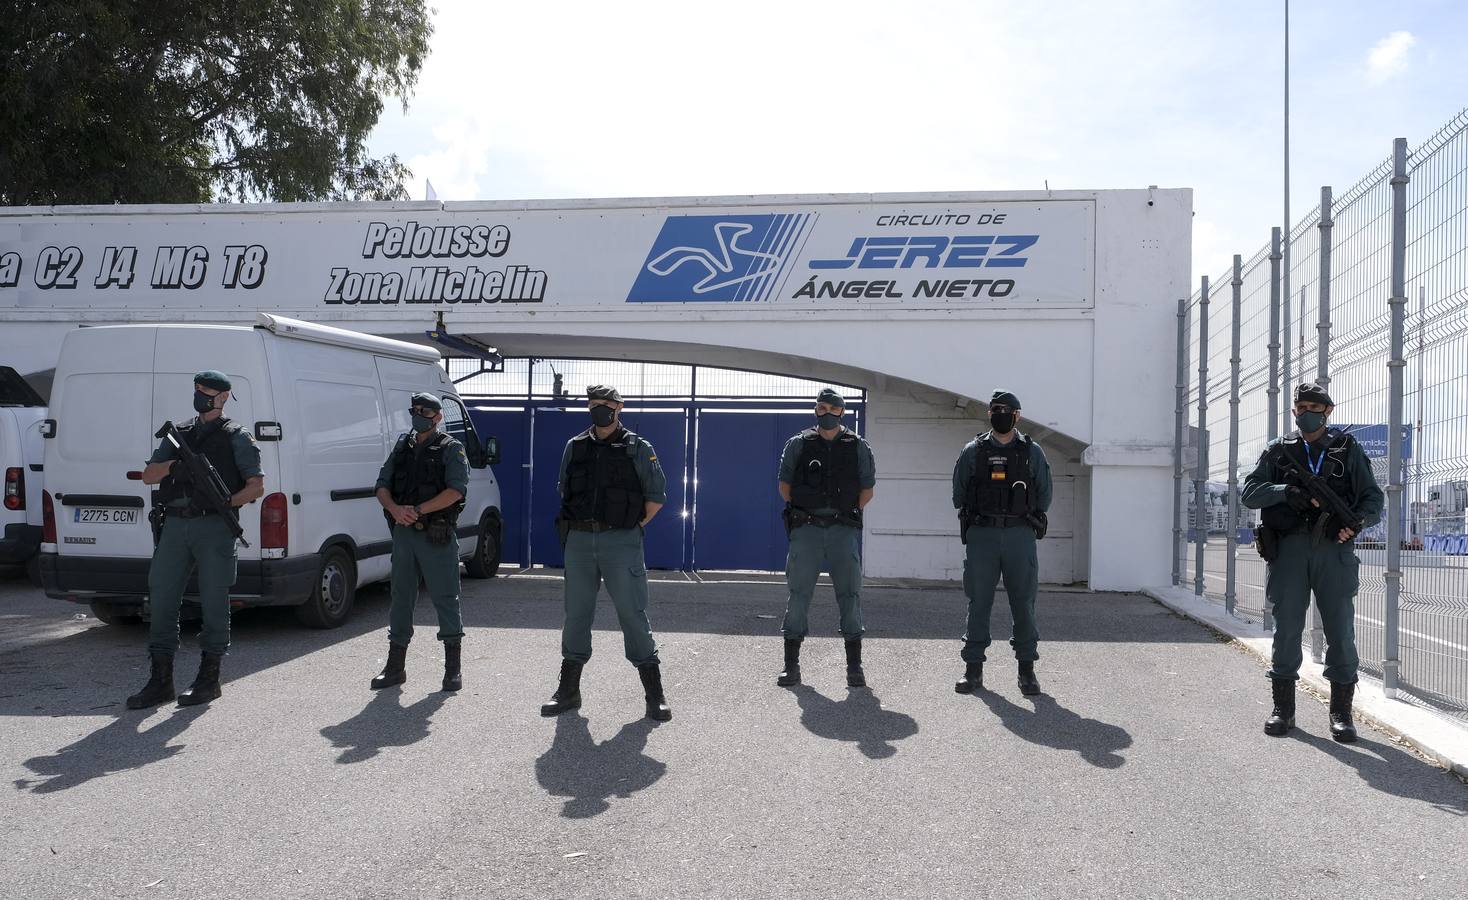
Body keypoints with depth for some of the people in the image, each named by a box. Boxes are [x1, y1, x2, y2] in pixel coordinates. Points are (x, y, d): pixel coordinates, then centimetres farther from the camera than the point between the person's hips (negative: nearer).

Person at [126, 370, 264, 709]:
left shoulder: (235, 437, 6)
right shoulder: (179, 434, 20)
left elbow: (257, 485, 0)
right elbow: (148, 475, 14)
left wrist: (227, 502, -17)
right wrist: (177, 464, -6)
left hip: (214, 526, -5)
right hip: (175, 526, 5)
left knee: (213, 602, -1)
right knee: (161, 600, 4)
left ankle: (209, 678, 8)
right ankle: (161, 681, 12)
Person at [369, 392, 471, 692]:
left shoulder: (451, 449, -1)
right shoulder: (402, 447, 15)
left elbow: (456, 491, -15)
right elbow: (382, 486, 10)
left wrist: (417, 510, -20)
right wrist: (395, 509, -11)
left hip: (437, 536, -5)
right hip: (403, 533, 5)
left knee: (445, 598, -1)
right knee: (401, 597, 10)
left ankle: (453, 668, 8)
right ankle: (395, 667, 19)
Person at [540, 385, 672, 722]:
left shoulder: (638, 448, 1)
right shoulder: (575, 447, 11)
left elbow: (657, 495, 4)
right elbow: (564, 491, 20)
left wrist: (634, 525, 3)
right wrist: (576, 524, 12)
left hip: (621, 542, -4)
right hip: (579, 541, 4)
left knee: (633, 613, -5)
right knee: (576, 614, 9)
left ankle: (654, 694, 2)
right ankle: (569, 689, 21)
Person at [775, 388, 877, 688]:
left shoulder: (858, 447, 8)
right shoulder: (798, 444, 7)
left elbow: (867, 489, 14)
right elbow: (785, 485, 13)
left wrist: (849, 513, 5)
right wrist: (799, 512, 5)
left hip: (844, 530, 0)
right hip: (806, 530, 0)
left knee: (850, 594, 1)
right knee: (798, 594, 1)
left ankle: (854, 666, 9)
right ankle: (791, 665, 8)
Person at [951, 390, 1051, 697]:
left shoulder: (1032, 452, 7)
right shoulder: (972, 451, 6)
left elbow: (1043, 496, 14)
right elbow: (959, 495, 12)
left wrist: (1027, 518, 11)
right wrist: (975, 519, 10)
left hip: (1020, 536, 0)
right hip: (981, 536, 0)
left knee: (1024, 602, 1)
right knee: (978, 602, 2)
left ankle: (1027, 669, 11)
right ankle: (973, 668, 9)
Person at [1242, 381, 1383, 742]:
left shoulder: (1348, 451, 12)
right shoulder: (1279, 451, 12)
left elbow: (1373, 499, 8)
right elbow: (1249, 491, 3)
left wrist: (1354, 522, -13)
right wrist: (1285, 491, -15)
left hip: (1334, 549, 0)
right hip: (1289, 547, 0)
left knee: (1341, 631, -1)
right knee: (1286, 628, 3)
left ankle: (1341, 712, 8)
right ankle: (1283, 708, 11)